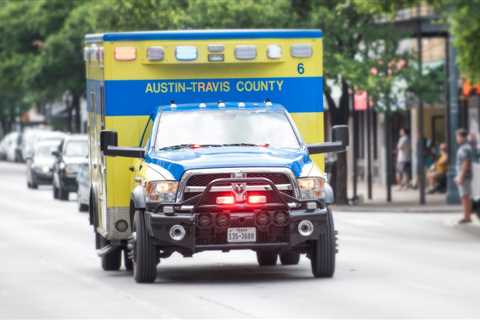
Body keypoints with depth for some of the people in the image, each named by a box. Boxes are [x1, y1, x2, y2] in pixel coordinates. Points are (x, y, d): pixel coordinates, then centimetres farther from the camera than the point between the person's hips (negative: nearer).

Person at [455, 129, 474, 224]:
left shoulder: (465, 148, -18)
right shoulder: (464, 147, 15)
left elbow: (466, 164, -22)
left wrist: (461, 177, -23)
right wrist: (458, 176, 23)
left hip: (464, 176, -10)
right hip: (462, 176, 10)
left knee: (465, 197, -8)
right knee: (466, 197, 11)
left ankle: (466, 217, -7)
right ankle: (468, 216, 14)